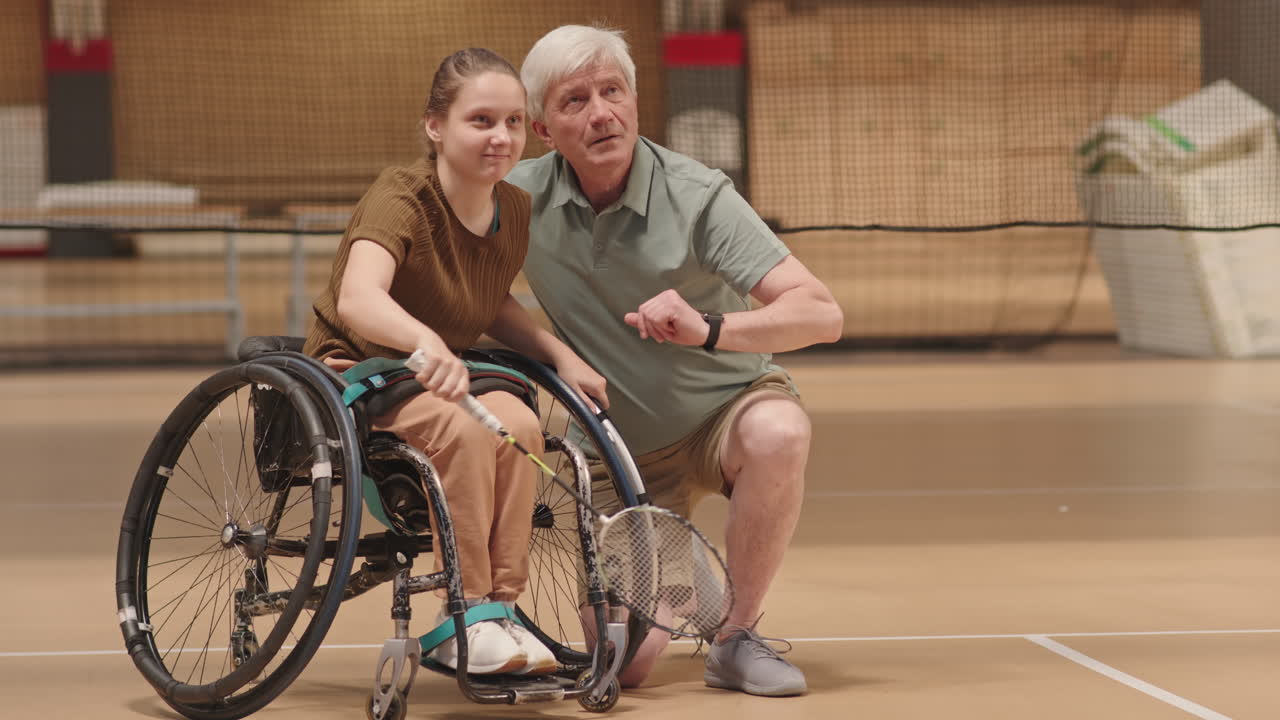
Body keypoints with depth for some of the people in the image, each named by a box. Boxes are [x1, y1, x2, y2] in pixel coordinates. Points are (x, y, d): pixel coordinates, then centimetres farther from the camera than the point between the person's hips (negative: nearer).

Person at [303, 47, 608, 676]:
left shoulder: (514, 210, -2)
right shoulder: (401, 196, -22)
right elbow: (357, 299, -40)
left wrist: (561, 355, 0)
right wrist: (429, 344, -60)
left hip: (434, 381, 6)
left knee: (519, 420, -26)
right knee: (466, 429, -34)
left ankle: (499, 608, -18)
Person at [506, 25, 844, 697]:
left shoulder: (697, 196, -20)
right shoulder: (521, 199, -11)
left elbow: (821, 314, -28)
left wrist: (710, 330, -44)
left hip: (728, 409, -2)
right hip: (625, 450, 2)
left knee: (777, 433, -38)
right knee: (623, 660, -10)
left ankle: (736, 638, -18)